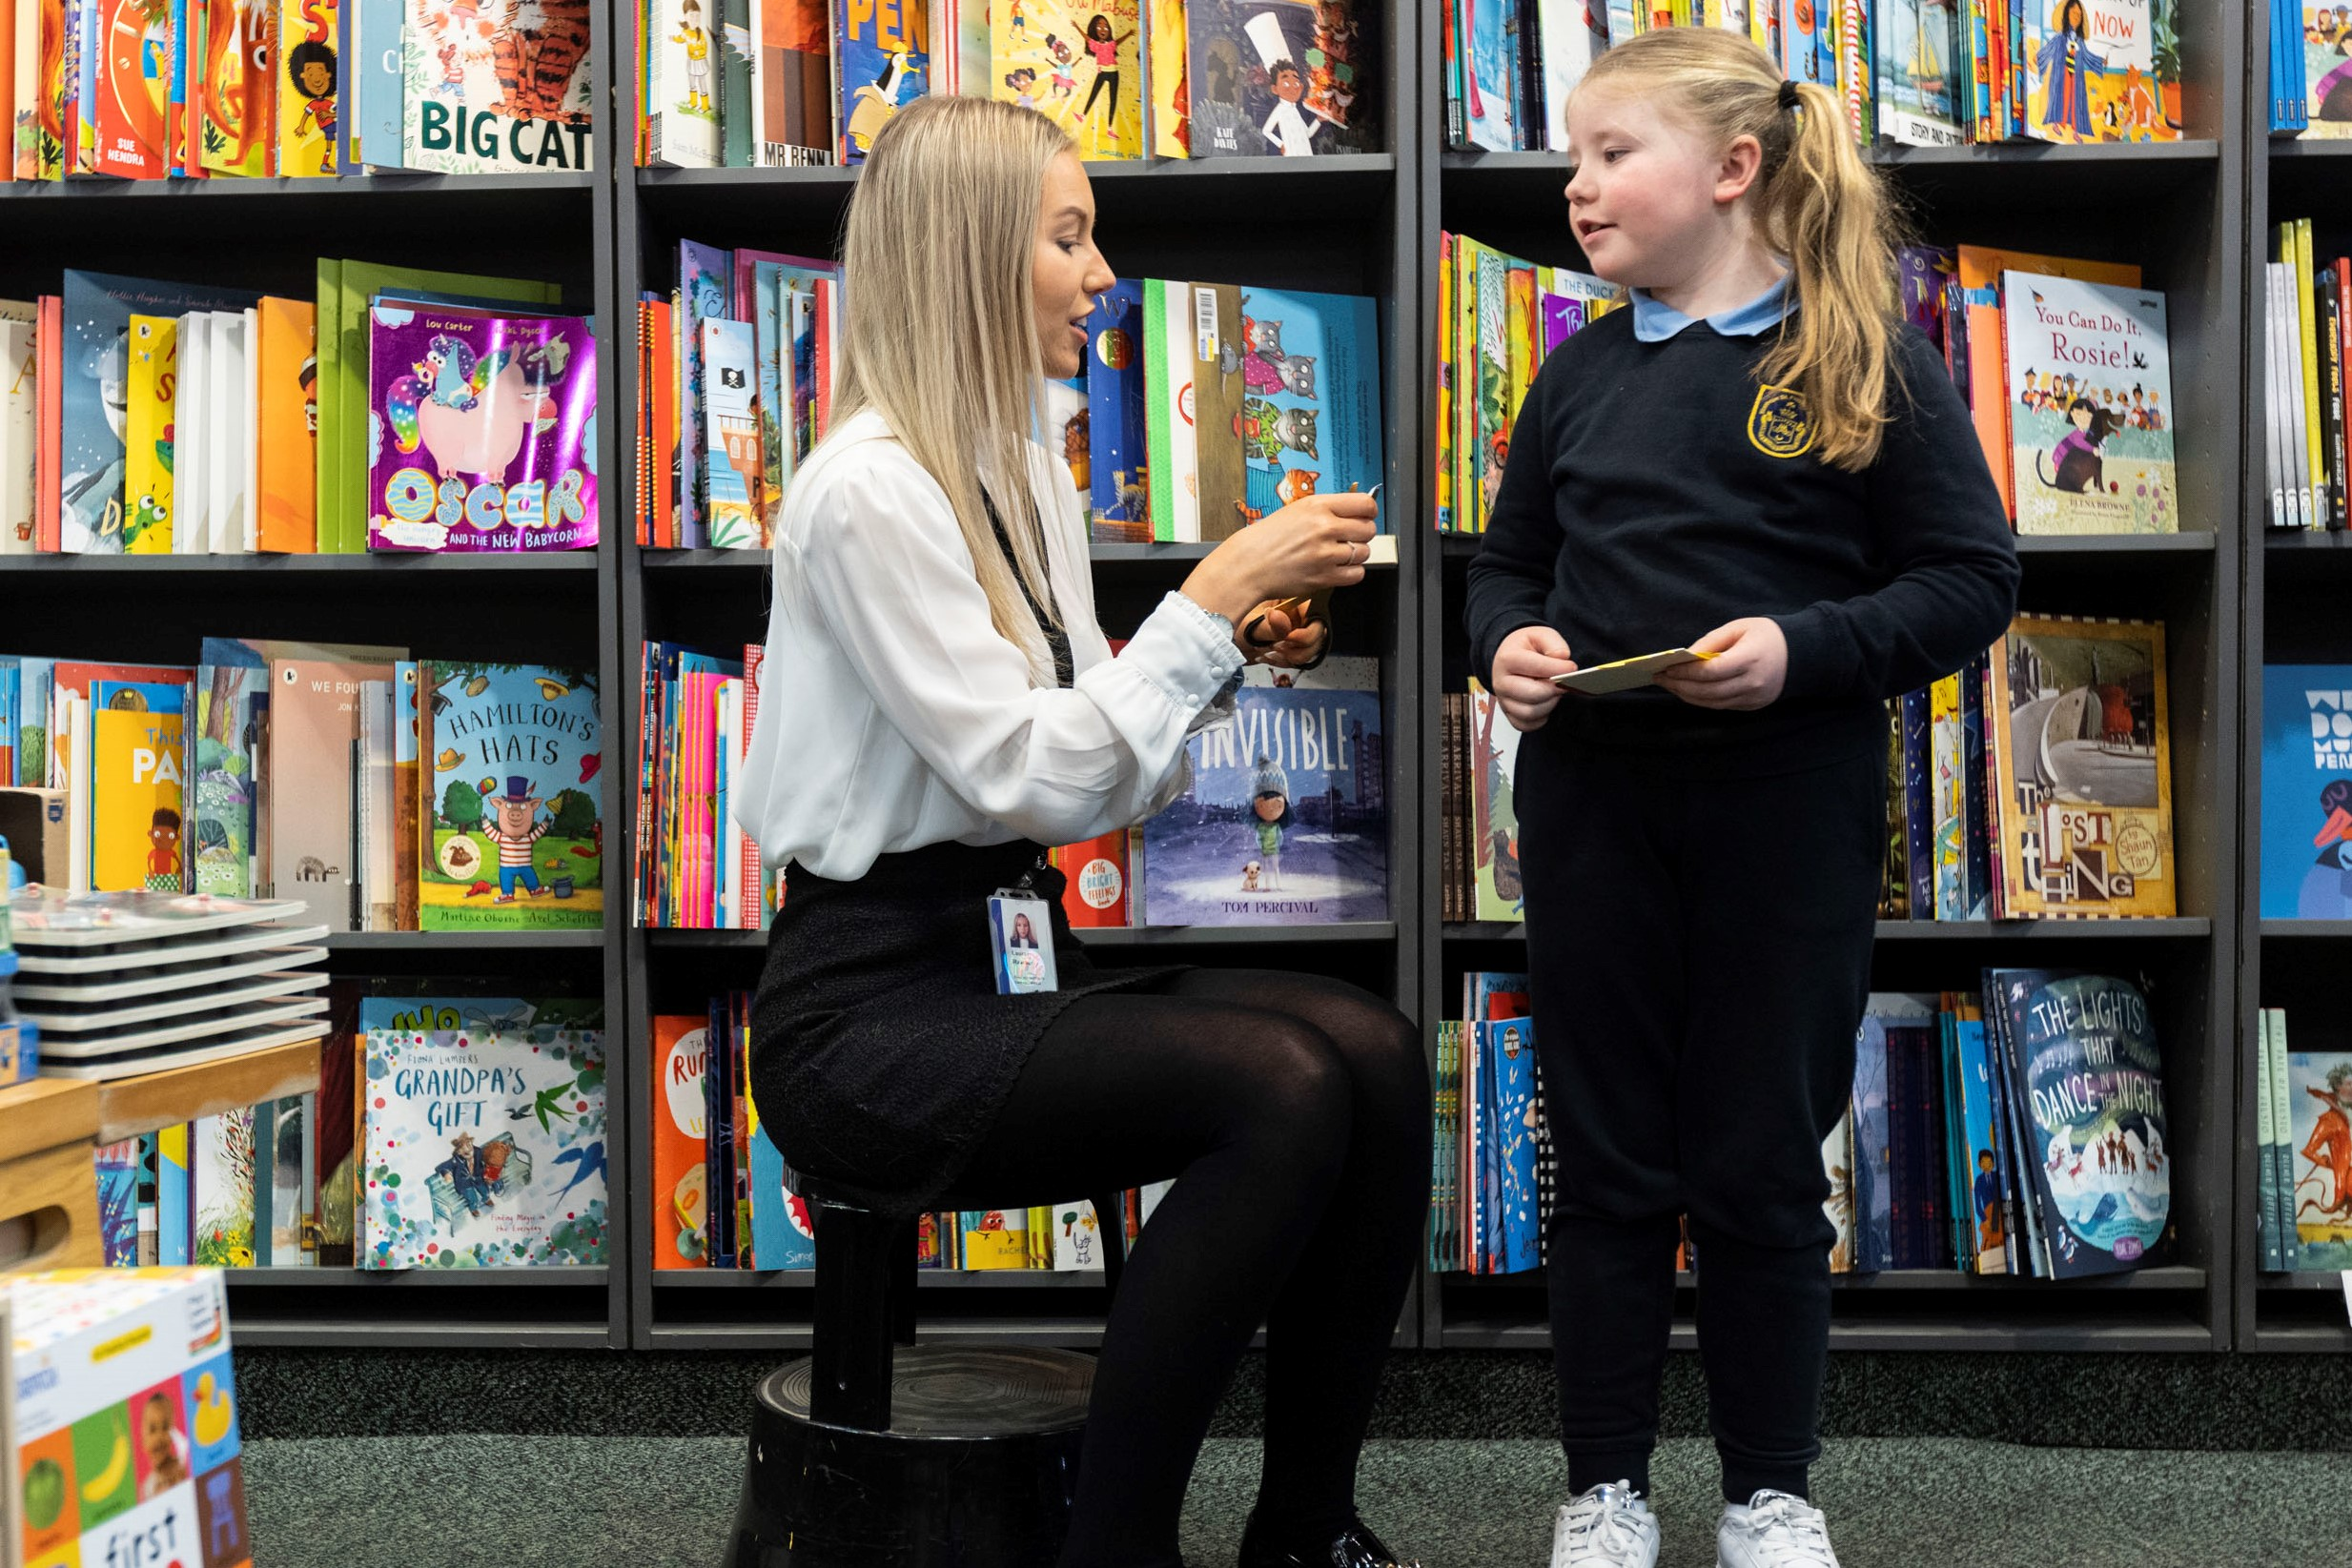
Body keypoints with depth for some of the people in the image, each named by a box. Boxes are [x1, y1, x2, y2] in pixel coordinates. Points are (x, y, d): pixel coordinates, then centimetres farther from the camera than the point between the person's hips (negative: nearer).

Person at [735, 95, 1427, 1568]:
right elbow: (1026, 776, -20)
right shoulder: (869, 491, -15)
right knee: (1285, 1091, -26)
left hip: (1011, 955, 8)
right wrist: (1213, 594, -17)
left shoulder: (1030, 476, 12)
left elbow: (1100, 777, 14)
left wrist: (1238, 645, -1)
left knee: (1376, 1049, -12)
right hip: (869, 1005, -8)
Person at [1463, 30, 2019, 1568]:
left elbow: (1970, 581, -3)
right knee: (1606, 1164, 10)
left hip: (1789, 811, -3)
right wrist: (1506, 646, -5)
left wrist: (1803, 650, -18)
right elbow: (1507, 562, 17)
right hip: (1591, 801, 4)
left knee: (1762, 1170, 7)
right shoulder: (1584, 373, 10)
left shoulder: (1870, 359, -2)